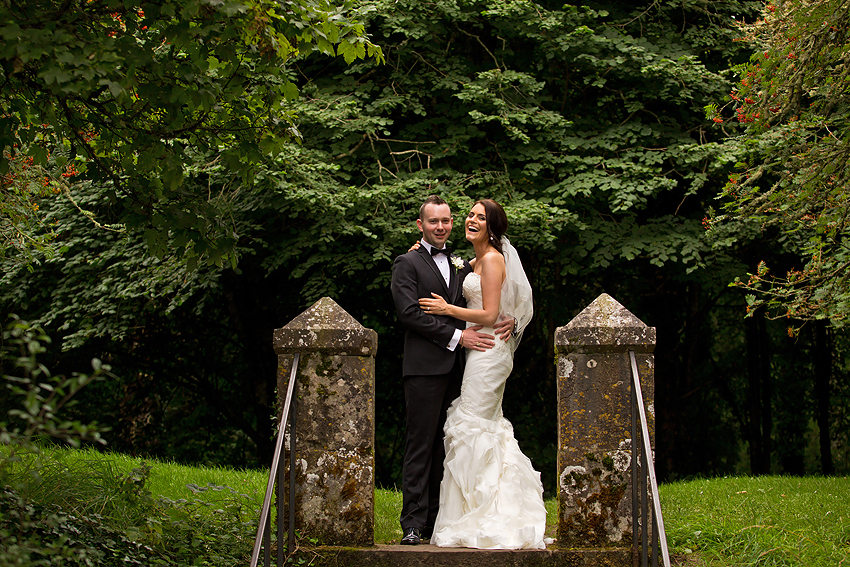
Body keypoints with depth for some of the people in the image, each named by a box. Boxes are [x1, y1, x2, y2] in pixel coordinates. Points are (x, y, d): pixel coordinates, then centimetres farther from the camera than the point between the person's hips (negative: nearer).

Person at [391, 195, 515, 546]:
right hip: (425, 368, -6)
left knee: (445, 449, 7)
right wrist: (456, 336, -13)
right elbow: (409, 312, -10)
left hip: (455, 370, 6)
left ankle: (437, 521, 10)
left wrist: (507, 322, -5)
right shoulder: (408, 264, 2)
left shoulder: (461, 266, 20)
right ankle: (413, 524, -5)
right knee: (420, 447, -6)